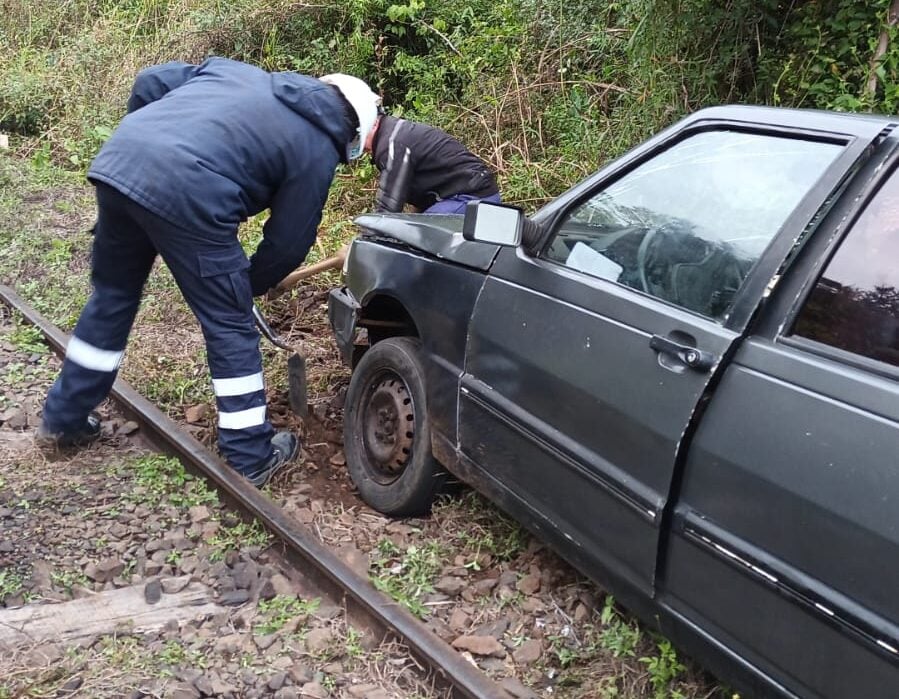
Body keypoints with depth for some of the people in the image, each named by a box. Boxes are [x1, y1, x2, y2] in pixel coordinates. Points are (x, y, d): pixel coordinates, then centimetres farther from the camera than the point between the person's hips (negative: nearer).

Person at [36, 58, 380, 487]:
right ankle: (250, 458, 18)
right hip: (187, 195, -7)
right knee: (230, 326, 9)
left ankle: (64, 419, 39)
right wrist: (252, 283, 29)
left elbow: (150, 82, 24)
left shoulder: (240, 72, 27)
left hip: (118, 158, 7)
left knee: (112, 297, 24)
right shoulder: (319, 148, 10)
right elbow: (289, 242, 11)